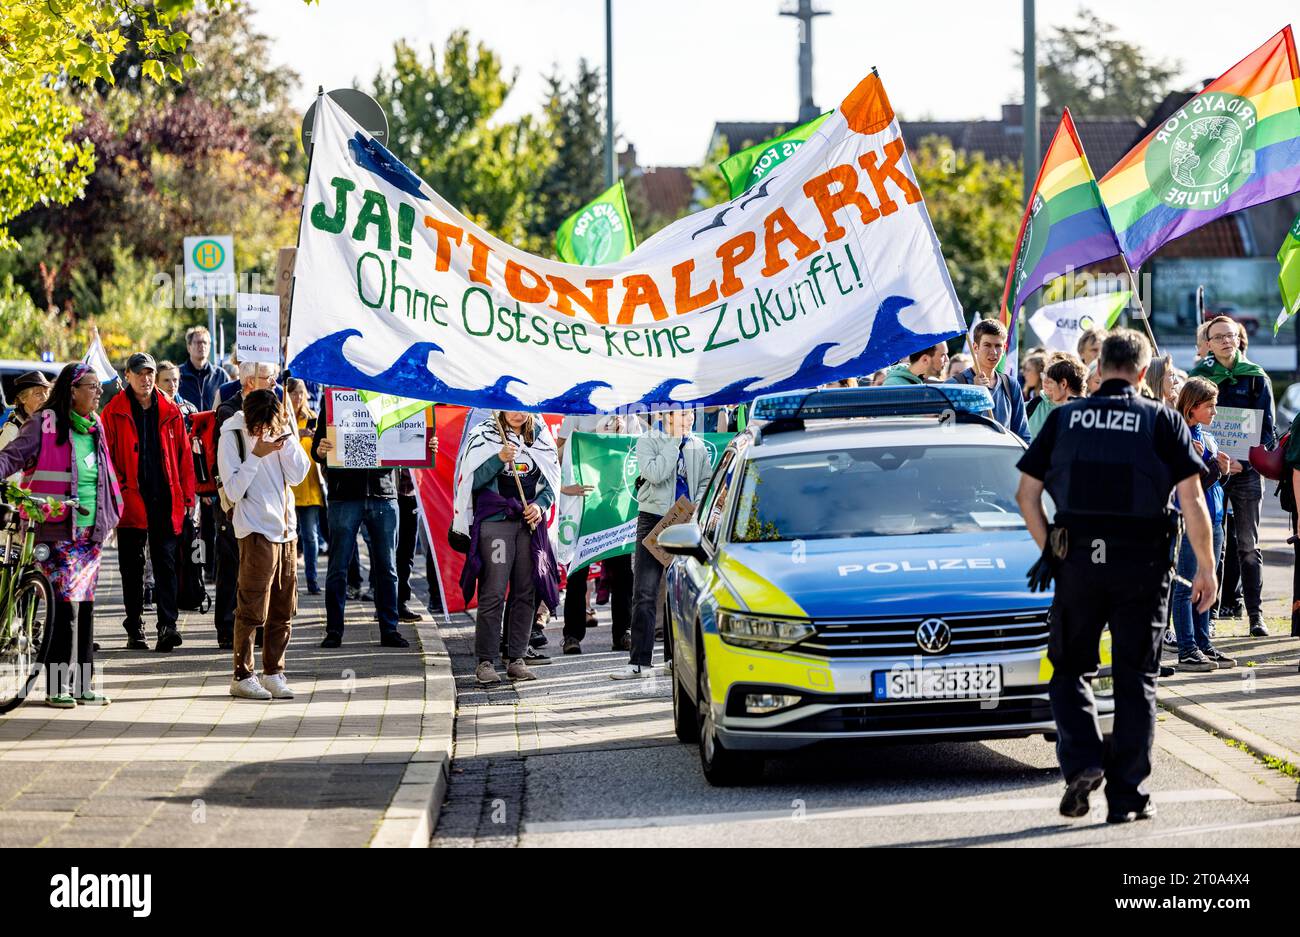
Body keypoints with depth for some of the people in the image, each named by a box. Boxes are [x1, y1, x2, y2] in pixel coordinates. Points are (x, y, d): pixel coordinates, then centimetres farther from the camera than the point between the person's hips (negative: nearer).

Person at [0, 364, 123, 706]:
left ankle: (82, 683, 14)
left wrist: (112, 513, 21)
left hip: (91, 533, 7)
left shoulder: (95, 428, 14)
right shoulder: (45, 424, -6)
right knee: (68, 605, -11)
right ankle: (58, 685, -5)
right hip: (57, 532, -7)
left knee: (85, 606, 8)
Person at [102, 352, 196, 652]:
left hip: (165, 500, 1)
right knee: (132, 566, 6)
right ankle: (134, 629, 12)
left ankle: (167, 624, -10)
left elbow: (184, 453, 9)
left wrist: (187, 495, 4)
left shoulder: (170, 411, 8)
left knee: (166, 562, -5)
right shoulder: (114, 412, 2)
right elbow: (106, 456, 1)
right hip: (130, 500, -1)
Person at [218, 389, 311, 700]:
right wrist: (257, 455, -18)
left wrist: (287, 434, -8)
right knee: (252, 610, -5)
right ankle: (242, 676, 2)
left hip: (286, 528, 6)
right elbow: (234, 490, -12)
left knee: (283, 610, 9)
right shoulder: (233, 436, -7)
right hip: (256, 531, -6)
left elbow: (297, 475, 0)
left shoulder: (280, 429, 7)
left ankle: (273, 672, 17)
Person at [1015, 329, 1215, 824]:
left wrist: (1050, 549, 14)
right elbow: (1191, 501, -4)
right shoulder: (1163, 421, 1)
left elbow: (1026, 494, 6)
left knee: (1070, 668, 15)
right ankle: (1127, 796, 6)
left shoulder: (1063, 418, 6)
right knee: (1135, 680, 7)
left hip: (1077, 559, 1)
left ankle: (1081, 759, -7)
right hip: (1142, 561, -1)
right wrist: (1206, 568, 1)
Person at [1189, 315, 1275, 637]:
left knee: (1248, 546, 4)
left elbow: (1266, 428, 2)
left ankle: (1256, 614, 6)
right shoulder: (1199, 377, 5)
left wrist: (1247, 460, -14)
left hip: (1246, 471, 0)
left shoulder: (1257, 378, 4)